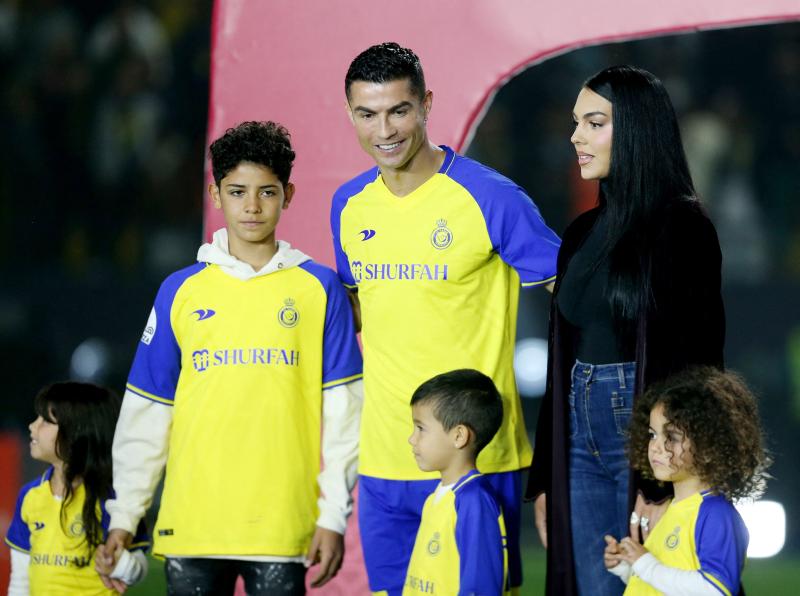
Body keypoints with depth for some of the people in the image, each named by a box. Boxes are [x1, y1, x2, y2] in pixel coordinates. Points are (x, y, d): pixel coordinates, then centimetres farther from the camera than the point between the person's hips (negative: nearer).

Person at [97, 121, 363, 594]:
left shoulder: (320, 289, 5)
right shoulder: (180, 292, 10)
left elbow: (342, 410, 2)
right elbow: (146, 413, 11)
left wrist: (334, 515, -4)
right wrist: (124, 515, 7)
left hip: (282, 528, -2)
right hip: (191, 521, 2)